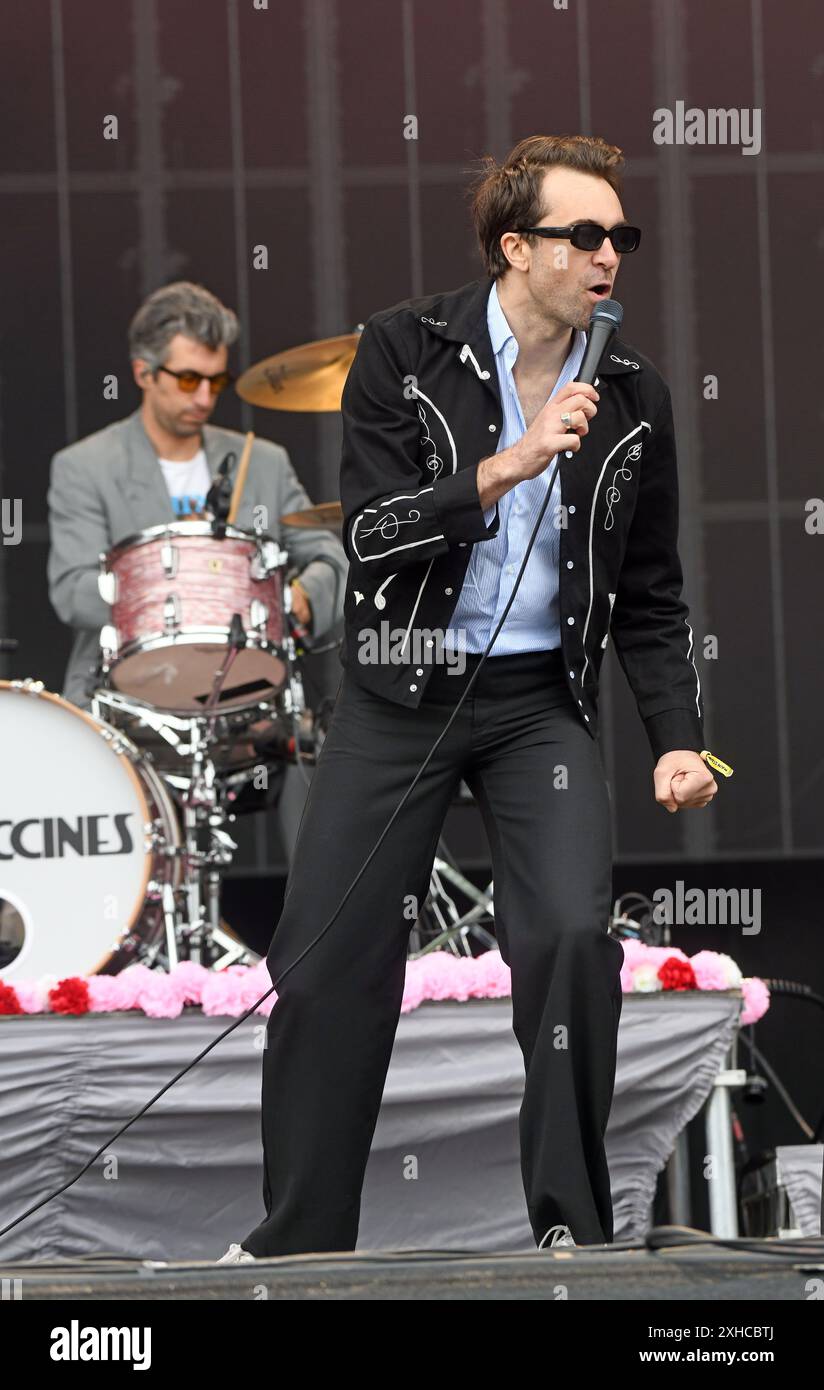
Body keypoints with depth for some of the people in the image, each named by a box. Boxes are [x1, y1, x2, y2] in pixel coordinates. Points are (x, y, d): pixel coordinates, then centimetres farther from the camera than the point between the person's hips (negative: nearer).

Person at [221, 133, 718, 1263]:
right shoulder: (404, 351, -5)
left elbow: (650, 599, 8)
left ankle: (573, 1228, -5)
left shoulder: (633, 397, 3)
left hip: (541, 701, 1)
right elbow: (371, 532, -14)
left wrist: (679, 742, -3)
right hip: (400, 692, -1)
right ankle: (297, 1241, 12)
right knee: (329, 962, -1)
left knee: (573, 937, -18)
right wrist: (509, 466, -23)